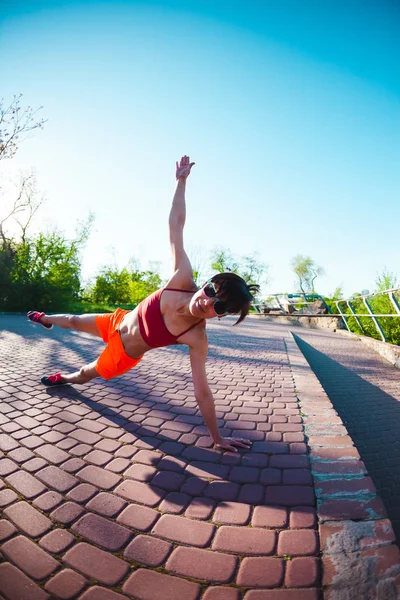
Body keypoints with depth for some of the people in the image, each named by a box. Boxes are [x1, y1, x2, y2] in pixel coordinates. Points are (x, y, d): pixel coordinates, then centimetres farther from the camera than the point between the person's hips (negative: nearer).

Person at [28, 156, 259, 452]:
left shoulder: (197, 338, -36)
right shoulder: (184, 280, -33)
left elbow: (202, 390, -30)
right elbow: (176, 225, -29)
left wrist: (217, 437, -26)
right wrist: (182, 181, -29)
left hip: (124, 354, -2)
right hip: (117, 322, 2)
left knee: (85, 374, 24)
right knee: (74, 321, 30)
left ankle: (63, 378, 64)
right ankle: (45, 319, 68)